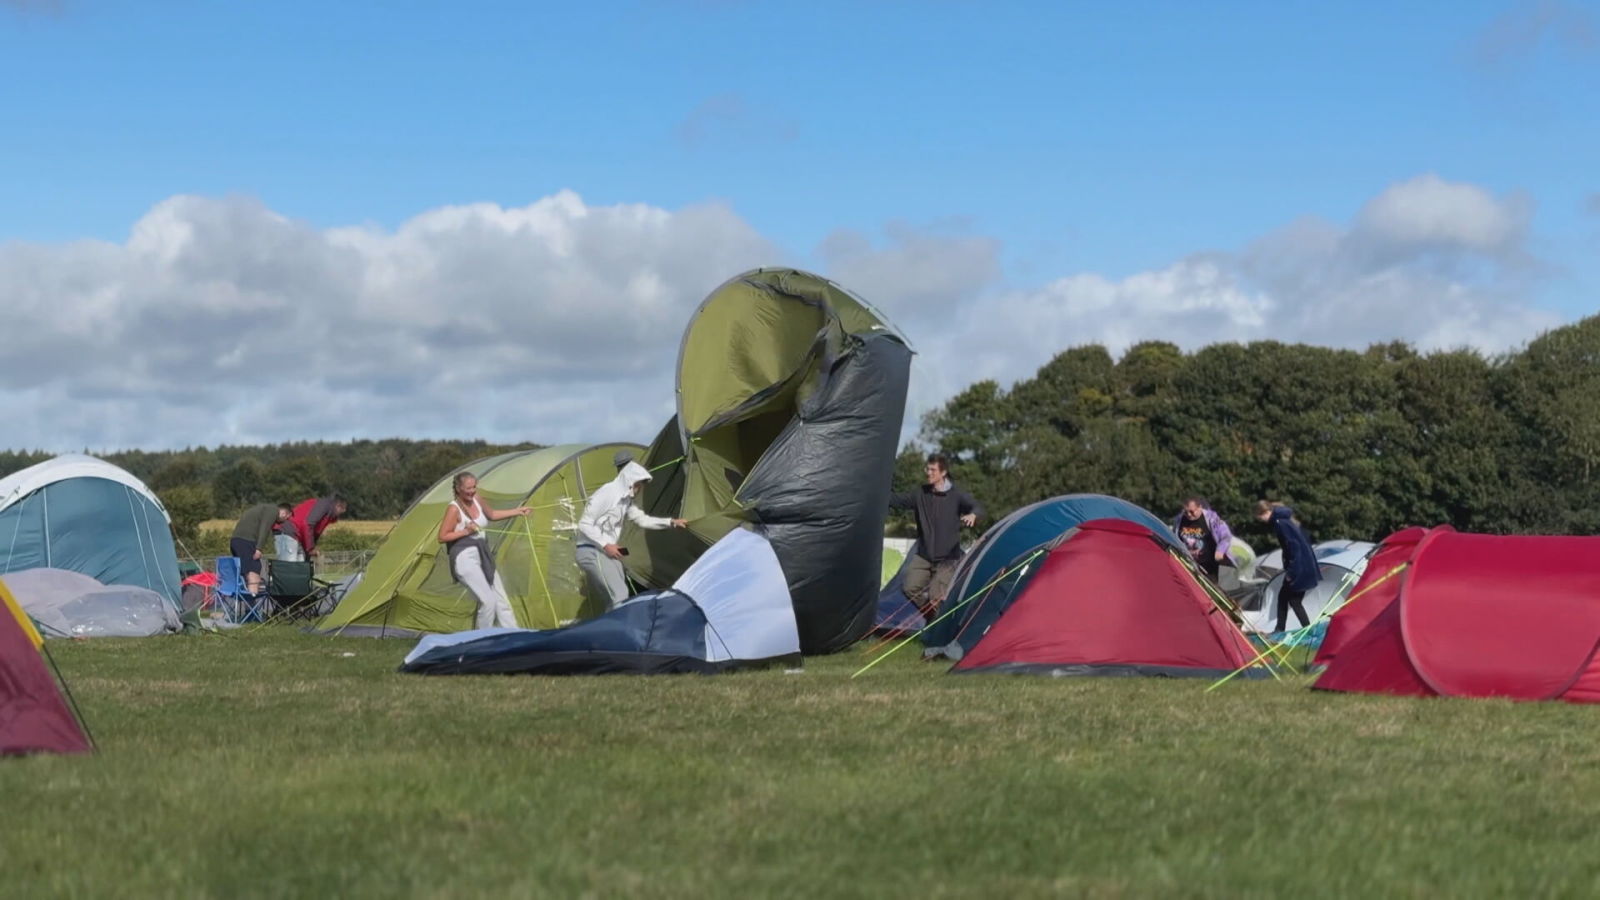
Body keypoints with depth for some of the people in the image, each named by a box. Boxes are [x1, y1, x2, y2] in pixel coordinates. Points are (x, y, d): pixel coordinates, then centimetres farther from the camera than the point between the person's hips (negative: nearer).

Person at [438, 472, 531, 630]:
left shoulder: (477, 500, 6)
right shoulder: (454, 509, -15)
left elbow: (492, 514, 25)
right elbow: (442, 537, -13)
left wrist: (517, 511, 22)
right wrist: (465, 531, -22)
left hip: (482, 556, 8)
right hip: (465, 558, -8)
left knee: (501, 600, 6)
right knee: (488, 601, -16)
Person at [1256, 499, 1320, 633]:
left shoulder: (1280, 523, -16)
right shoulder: (1284, 519, 13)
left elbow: (1293, 545, -22)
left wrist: (1291, 571, -19)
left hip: (1300, 567, -10)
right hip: (1305, 563, 10)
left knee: (1294, 600, -4)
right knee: (1283, 596, 15)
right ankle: (1279, 630, 20)